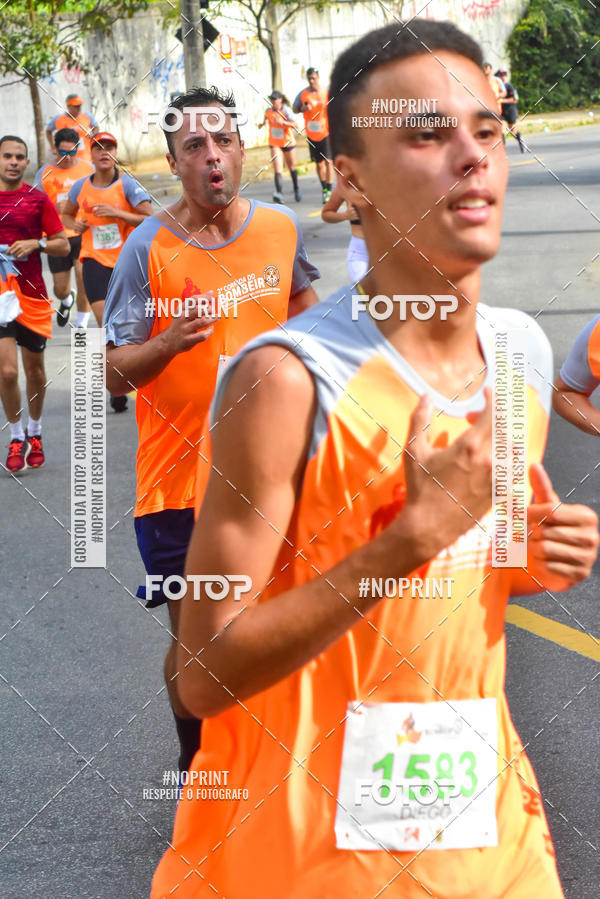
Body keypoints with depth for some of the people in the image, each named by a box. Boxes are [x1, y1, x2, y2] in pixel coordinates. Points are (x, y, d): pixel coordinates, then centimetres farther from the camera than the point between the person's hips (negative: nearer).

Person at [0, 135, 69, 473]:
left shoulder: (38, 199, 1)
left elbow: (63, 245, 1)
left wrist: (36, 243, -16)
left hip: (33, 295, 1)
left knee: (35, 370, 12)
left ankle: (34, 432, 33)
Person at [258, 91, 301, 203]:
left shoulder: (286, 110, -14)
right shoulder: (268, 111, -1)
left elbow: (294, 125, -24)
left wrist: (283, 122, -38)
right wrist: (263, 123, -2)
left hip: (288, 142, -2)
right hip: (275, 144, 2)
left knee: (291, 167, 16)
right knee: (277, 168, -15)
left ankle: (296, 189, 41)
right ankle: (279, 194, -27)